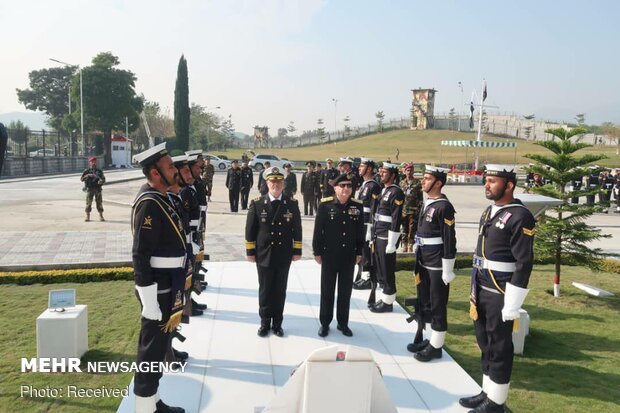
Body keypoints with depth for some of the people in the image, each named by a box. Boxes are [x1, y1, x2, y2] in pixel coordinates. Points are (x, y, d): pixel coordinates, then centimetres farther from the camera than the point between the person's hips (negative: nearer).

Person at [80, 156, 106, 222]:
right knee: (88, 203, 0)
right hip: (89, 189, -1)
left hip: (98, 189, 1)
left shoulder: (99, 171, 9)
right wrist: (87, 175, -19)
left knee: (99, 202, 1)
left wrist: (101, 181, -17)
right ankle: (87, 216, 9)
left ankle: (101, 216, 8)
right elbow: (82, 179, -3)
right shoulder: (86, 171, 5)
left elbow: (103, 179, 6)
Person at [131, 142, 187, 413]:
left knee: (159, 347, 20)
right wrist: (151, 306, -22)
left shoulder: (160, 198, 9)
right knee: (152, 351, 4)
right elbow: (140, 258, -23)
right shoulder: (149, 203, -21)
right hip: (159, 292, -10)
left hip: (168, 289, 10)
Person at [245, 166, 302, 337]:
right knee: (265, 290, 10)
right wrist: (250, 251, -2)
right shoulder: (257, 203, -4)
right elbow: (250, 229, -1)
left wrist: (297, 251, 2)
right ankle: (265, 322, 25)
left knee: (280, 291, 10)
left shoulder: (292, 204, -1)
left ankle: (277, 323, 23)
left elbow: (297, 229, 4)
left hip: (284, 256, 1)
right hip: (263, 255, -1)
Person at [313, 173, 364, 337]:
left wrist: (359, 253, 4)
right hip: (329, 255, -2)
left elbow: (360, 231, 5)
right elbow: (318, 230, -5)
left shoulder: (357, 206, -1)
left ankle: (343, 323, 26)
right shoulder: (325, 205, -9)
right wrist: (317, 252, -5)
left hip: (349, 256, 2)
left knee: (346, 291, 11)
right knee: (327, 290, 9)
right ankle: (325, 323, 22)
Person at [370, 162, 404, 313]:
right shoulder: (383, 190, 14)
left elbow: (396, 220, -18)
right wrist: (374, 236, 18)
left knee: (387, 271, 1)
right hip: (379, 237, 9)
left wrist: (392, 244, -19)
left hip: (387, 238, -9)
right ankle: (384, 298, 26)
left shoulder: (396, 192, -14)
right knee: (380, 270, 15)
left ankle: (388, 302, 11)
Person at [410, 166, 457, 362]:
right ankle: (426, 338, 31)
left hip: (437, 266, -9)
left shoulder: (444, 206, -17)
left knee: (437, 307, 3)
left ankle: (436, 346, 15)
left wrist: (447, 271, -17)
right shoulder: (427, 203, 9)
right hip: (424, 263, 9)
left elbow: (450, 241, -18)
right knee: (424, 304, 17)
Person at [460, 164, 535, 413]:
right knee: (485, 345, 17)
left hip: (501, 296, -8)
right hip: (482, 291, 8)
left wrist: (511, 306, -17)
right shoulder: (489, 212, 11)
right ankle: (487, 393, 31)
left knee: (499, 349, 5)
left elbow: (524, 264, -17)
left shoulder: (520, 217, -15)